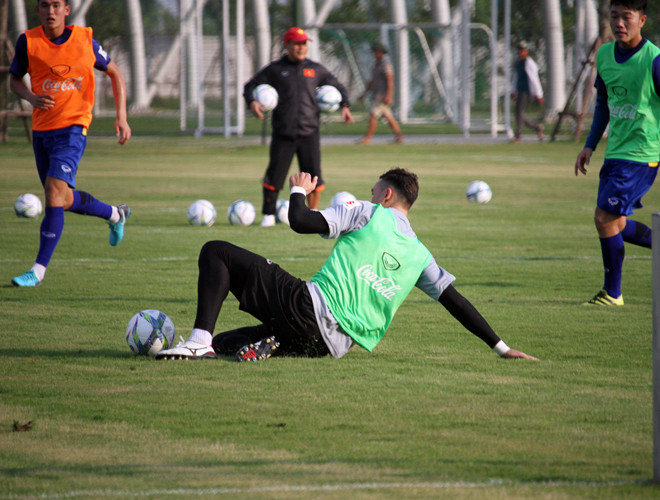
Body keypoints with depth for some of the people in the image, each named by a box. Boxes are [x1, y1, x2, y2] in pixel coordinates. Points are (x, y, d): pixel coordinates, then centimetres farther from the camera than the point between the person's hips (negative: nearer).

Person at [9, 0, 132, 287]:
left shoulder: (84, 40, -5)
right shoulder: (28, 41, -3)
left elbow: (115, 74, 9)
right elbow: (14, 79, 11)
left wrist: (121, 117, 1)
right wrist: (31, 97, -12)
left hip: (72, 127, -4)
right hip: (41, 129, 4)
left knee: (55, 192, -20)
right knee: (64, 199, 15)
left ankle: (39, 269, -17)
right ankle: (114, 215, 44)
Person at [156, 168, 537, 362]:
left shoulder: (368, 214, 4)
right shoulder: (419, 255, 17)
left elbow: (300, 221, -4)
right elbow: (455, 301, 15)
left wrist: (299, 191, 18)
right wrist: (500, 347, 20)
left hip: (310, 306, -5)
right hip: (331, 346, 5)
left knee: (217, 252, 3)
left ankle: (201, 341, -17)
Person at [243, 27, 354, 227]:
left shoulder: (315, 70, 12)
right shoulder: (275, 70, 6)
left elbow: (337, 87, 22)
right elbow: (250, 86, 11)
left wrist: (345, 106, 5)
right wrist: (252, 102, -11)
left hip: (309, 132, 1)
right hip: (283, 133, -1)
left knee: (313, 176, -1)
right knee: (275, 174, -4)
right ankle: (268, 214, 12)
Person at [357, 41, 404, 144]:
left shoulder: (386, 64, -14)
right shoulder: (376, 64, 17)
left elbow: (390, 81, -21)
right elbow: (372, 81, 24)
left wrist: (388, 96, -28)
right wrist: (365, 93, 20)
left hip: (383, 95, -10)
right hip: (377, 95, 10)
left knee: (373, 115, -12)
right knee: (388, 116, 11)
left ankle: (367, 138, -11)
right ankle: (399, 136, 15)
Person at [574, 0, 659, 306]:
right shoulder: (605, 55, 6)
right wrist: (590, 146, 14)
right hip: (615, 152, 8)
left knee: (605, 218, -12)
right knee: (615, 225, 10)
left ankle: (612, 293, 0)